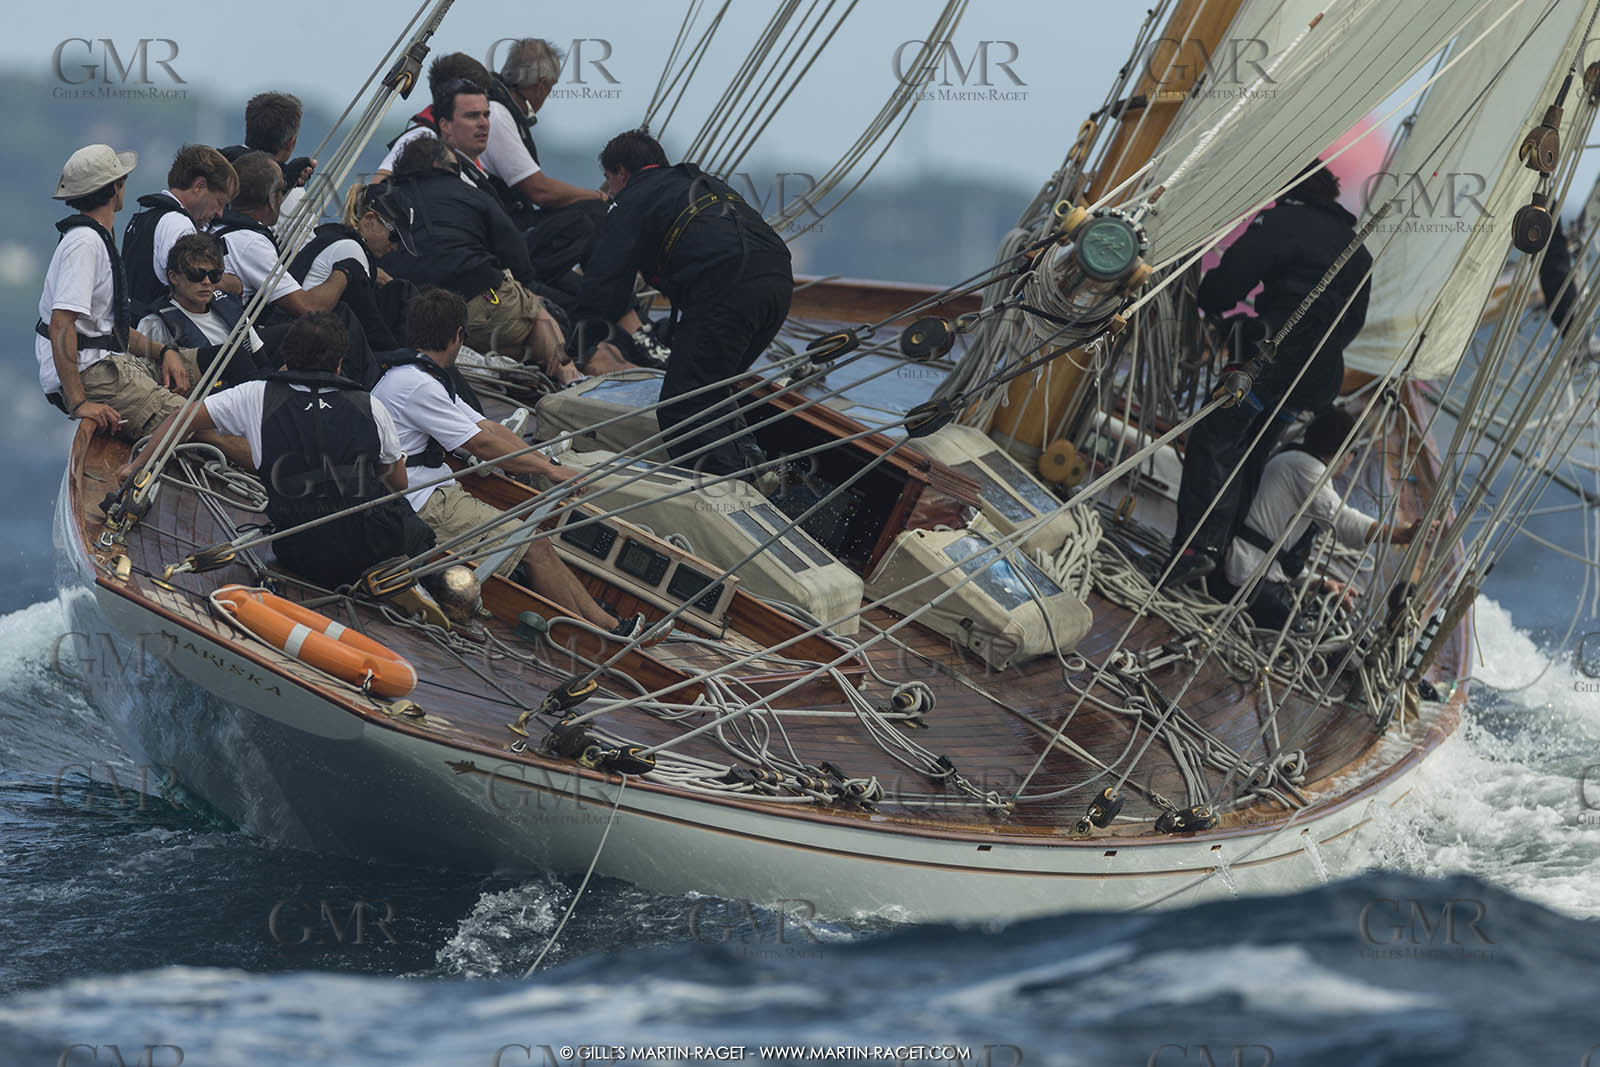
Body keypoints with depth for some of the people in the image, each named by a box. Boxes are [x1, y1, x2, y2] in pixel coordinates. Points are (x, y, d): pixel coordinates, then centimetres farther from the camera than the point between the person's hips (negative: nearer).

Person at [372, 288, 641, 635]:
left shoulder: (424, 377, 17)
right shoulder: (417, 385, -17)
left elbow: (488, 427, 17)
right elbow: (482, 445, -15)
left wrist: (550, 467, 11)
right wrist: (548, 470, -5)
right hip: (422, 507, -10)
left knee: (534, 541, 2)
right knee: (531, 543, -13)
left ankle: (606, 622, -2)